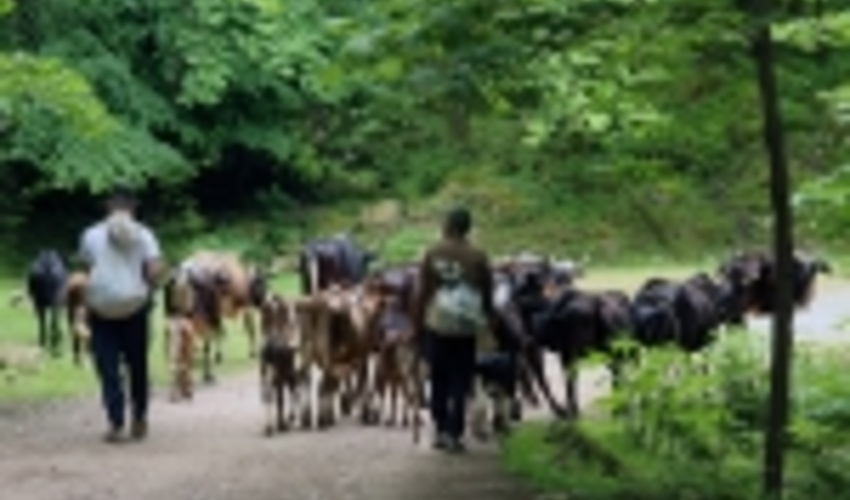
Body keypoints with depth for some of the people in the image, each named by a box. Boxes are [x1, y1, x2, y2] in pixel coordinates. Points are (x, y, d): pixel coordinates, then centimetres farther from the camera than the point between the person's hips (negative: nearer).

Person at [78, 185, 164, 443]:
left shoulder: (91, 235, 0)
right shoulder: (144, 235, -2)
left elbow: (86, 268, 3)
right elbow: (155, 270, -13)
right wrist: (147, 287, 6)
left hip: (101, 308, -1)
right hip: (135, 306, 1)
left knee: (108, 367, 2)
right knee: (137, 365, 16)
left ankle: (116, 424, -8)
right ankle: (139, 419, 24)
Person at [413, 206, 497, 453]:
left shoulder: (432, 253, -3)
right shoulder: (478, 257, -2)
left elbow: (422, 292, -2)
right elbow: (487, 295, 4)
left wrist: (417, 322, 6)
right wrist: (490, 320, 18)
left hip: (436, 324, 1)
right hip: (465, 328, -1)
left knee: (439, 378, 12)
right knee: (460, 380, 3)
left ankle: (441, 430, 15)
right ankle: (454, 433, -1)